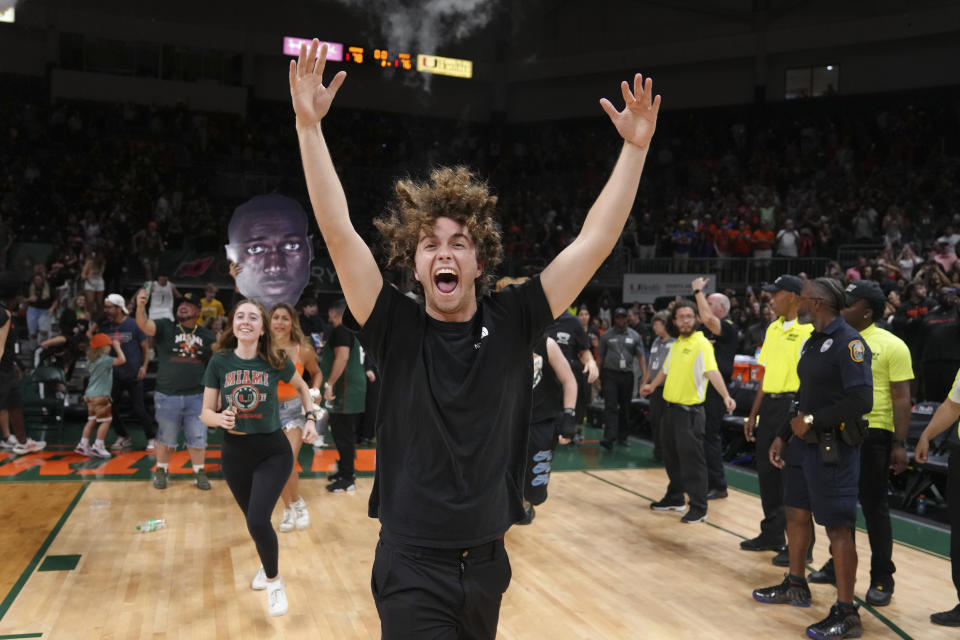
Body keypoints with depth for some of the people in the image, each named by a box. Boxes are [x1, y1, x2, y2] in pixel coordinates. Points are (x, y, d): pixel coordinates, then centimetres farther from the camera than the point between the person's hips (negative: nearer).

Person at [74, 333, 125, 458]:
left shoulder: (94, 360, 12)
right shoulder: (104, 359, -14)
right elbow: (122, 360, -24)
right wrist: (117, 347, -12)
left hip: (91, 395, 9)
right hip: (100, 396, -9)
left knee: (92, 420, 15)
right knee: (106, 420, -1)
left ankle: (83, 445, 17)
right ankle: (97, 446, -1)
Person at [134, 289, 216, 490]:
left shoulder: (207, 336, 6)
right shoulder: (165, 327, 0)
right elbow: (144, 325, -19)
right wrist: (141, 306, -39)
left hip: (196, 396, 1)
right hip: (167, 396, -1)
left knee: (198, 438, 7)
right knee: (165, 438, 11)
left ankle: (199, 472, 20)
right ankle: (161, 471, 27)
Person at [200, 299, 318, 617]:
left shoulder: (275, 362, -10)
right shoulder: (219, 362, -8)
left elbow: (302, 388, 10)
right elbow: (206, 412, -5)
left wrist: (310, 418, -1)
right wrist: (220, 418, -26)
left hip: (273, 452, -3)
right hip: (235, 453, 3)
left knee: (257, 521, -18)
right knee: (253, 520, 18)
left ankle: (274, 581, 9)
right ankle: (267, 565, 50)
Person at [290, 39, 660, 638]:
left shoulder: (511, 322, -4)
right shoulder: (397, 328, -9)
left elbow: (594, 241, -6)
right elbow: (339, 231, -18)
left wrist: (635, 146, -9)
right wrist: (309, 124, -24)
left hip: (488, 563, 3)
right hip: (412, 567, -3)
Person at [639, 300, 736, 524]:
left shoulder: (701, 344, -14)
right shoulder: (676, 344, 10)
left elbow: (711, 371, -28)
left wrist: (726, 396, -41)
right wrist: (652, 385, 40)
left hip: (690, 411, -8)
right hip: (670, 408, 8)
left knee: (691, 459, -4)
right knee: (671, 456, 18)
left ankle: (698, 508, 7)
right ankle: (675, 499, 33)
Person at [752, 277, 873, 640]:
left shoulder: (848, 342, -16)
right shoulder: (812, 342, 12)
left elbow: (862, 401, -24)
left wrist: (812, 421, -18)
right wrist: (783, 436, 15)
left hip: (833, 449, -9)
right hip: (803, 444, 9)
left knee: (838, 528, -3)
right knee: (796, 514, 18)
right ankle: (795, 586, 35)